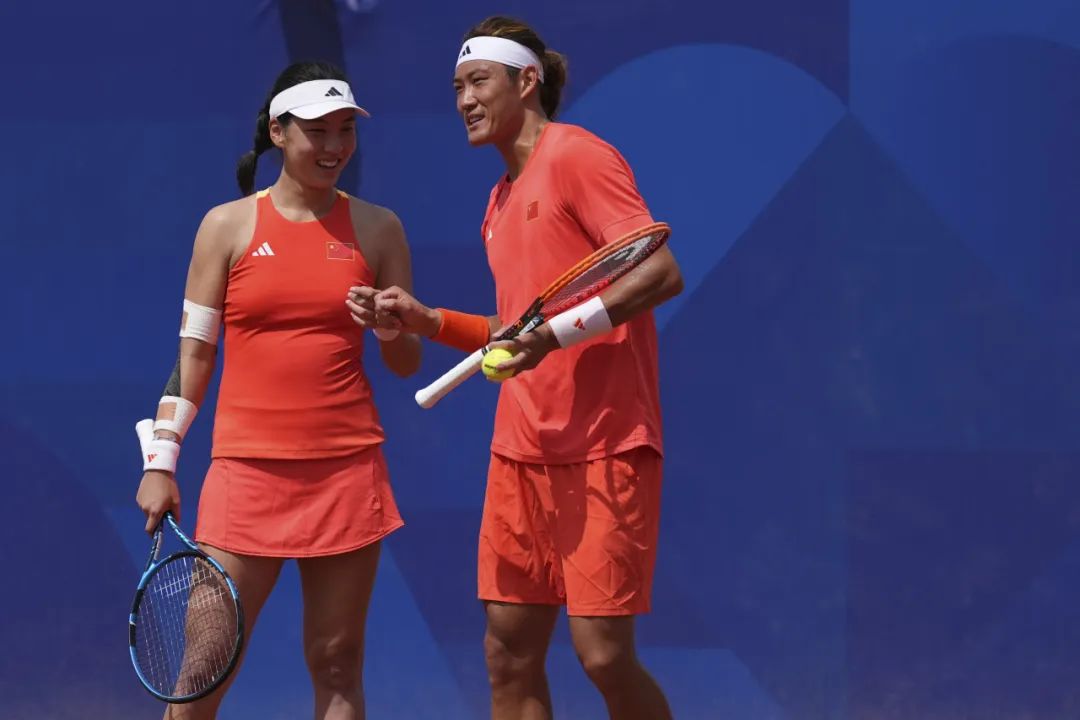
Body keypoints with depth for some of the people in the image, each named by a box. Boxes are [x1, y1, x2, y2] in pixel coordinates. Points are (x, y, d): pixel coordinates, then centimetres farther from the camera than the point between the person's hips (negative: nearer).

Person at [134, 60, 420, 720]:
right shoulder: (228, 226, 4)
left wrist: (391, 326, -12)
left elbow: (407, 363, 11)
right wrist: (161, 462, 2)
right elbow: (193, 351, 7)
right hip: (248, 467, -1)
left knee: (337, 664, 3)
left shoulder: (378, 230, 7)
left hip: (348, 467, 1)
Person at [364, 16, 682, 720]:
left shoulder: (577, 155, -8)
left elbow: (662, 271, -17)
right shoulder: (501, 200, 19)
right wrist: (428, 320, 11)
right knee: (509, 654, 5)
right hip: (522, 447, 8)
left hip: (602, 446, -8)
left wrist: (556, 332, -24)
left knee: (604, 652, -12)